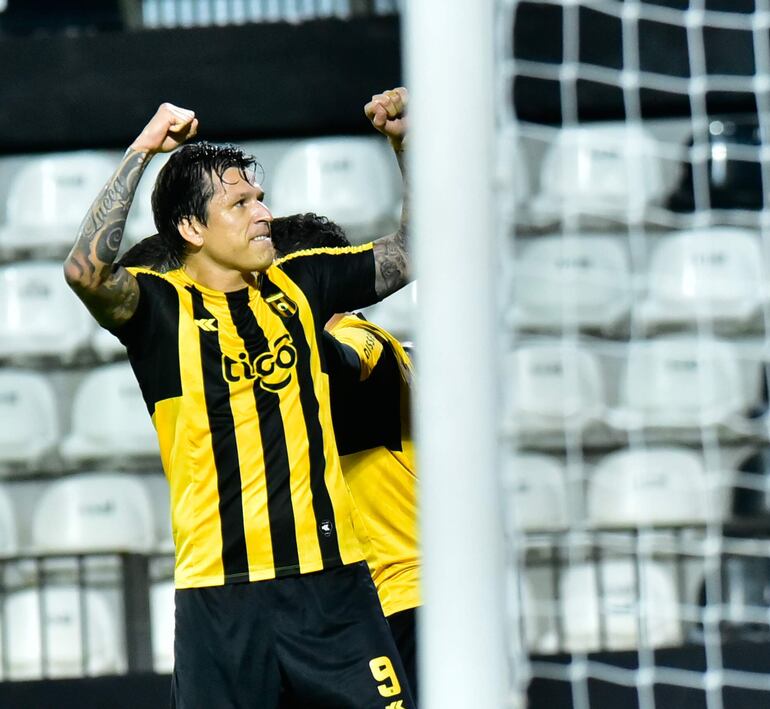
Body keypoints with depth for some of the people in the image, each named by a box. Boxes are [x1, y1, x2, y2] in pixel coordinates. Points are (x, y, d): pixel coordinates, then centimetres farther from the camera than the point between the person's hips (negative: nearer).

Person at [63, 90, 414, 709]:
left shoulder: (298, 286, 11)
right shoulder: (162, 306, -4)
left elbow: (413, 251, 20)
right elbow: (86, 269, -24)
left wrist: (404, 143, 7)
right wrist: (142, 151, -21)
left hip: (332, 576, 4)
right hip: (222, 593, -4)